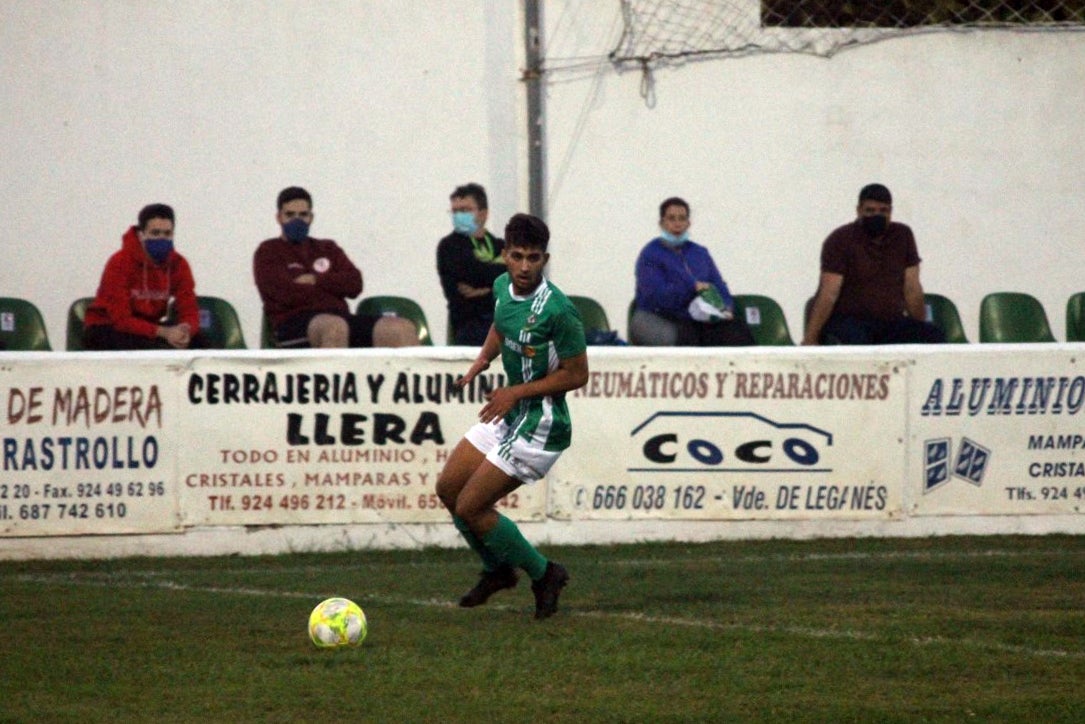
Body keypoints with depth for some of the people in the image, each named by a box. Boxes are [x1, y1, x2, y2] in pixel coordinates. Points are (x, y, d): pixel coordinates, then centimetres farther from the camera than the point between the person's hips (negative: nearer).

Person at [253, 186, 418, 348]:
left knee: (404, 329, -24)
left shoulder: (328, 248, 28)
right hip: (294, 324, -5)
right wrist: (333, 286, 7)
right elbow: (287, 294, -4)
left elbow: (354, 284, 12)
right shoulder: (268, 251, 14)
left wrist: (315, 280, -1)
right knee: (334, 326, -44)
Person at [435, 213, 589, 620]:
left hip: (540, 426, -9)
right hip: (507, 416, 9)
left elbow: (577, 374, -18)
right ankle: (497, 570, 33)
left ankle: (543, 575, 9)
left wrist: (517, 392, -20)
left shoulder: (556, 309, -25)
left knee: (470, 507, -8)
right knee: (448, 488, 13)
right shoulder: (503, 287, -1)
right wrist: (482, 359, 4)